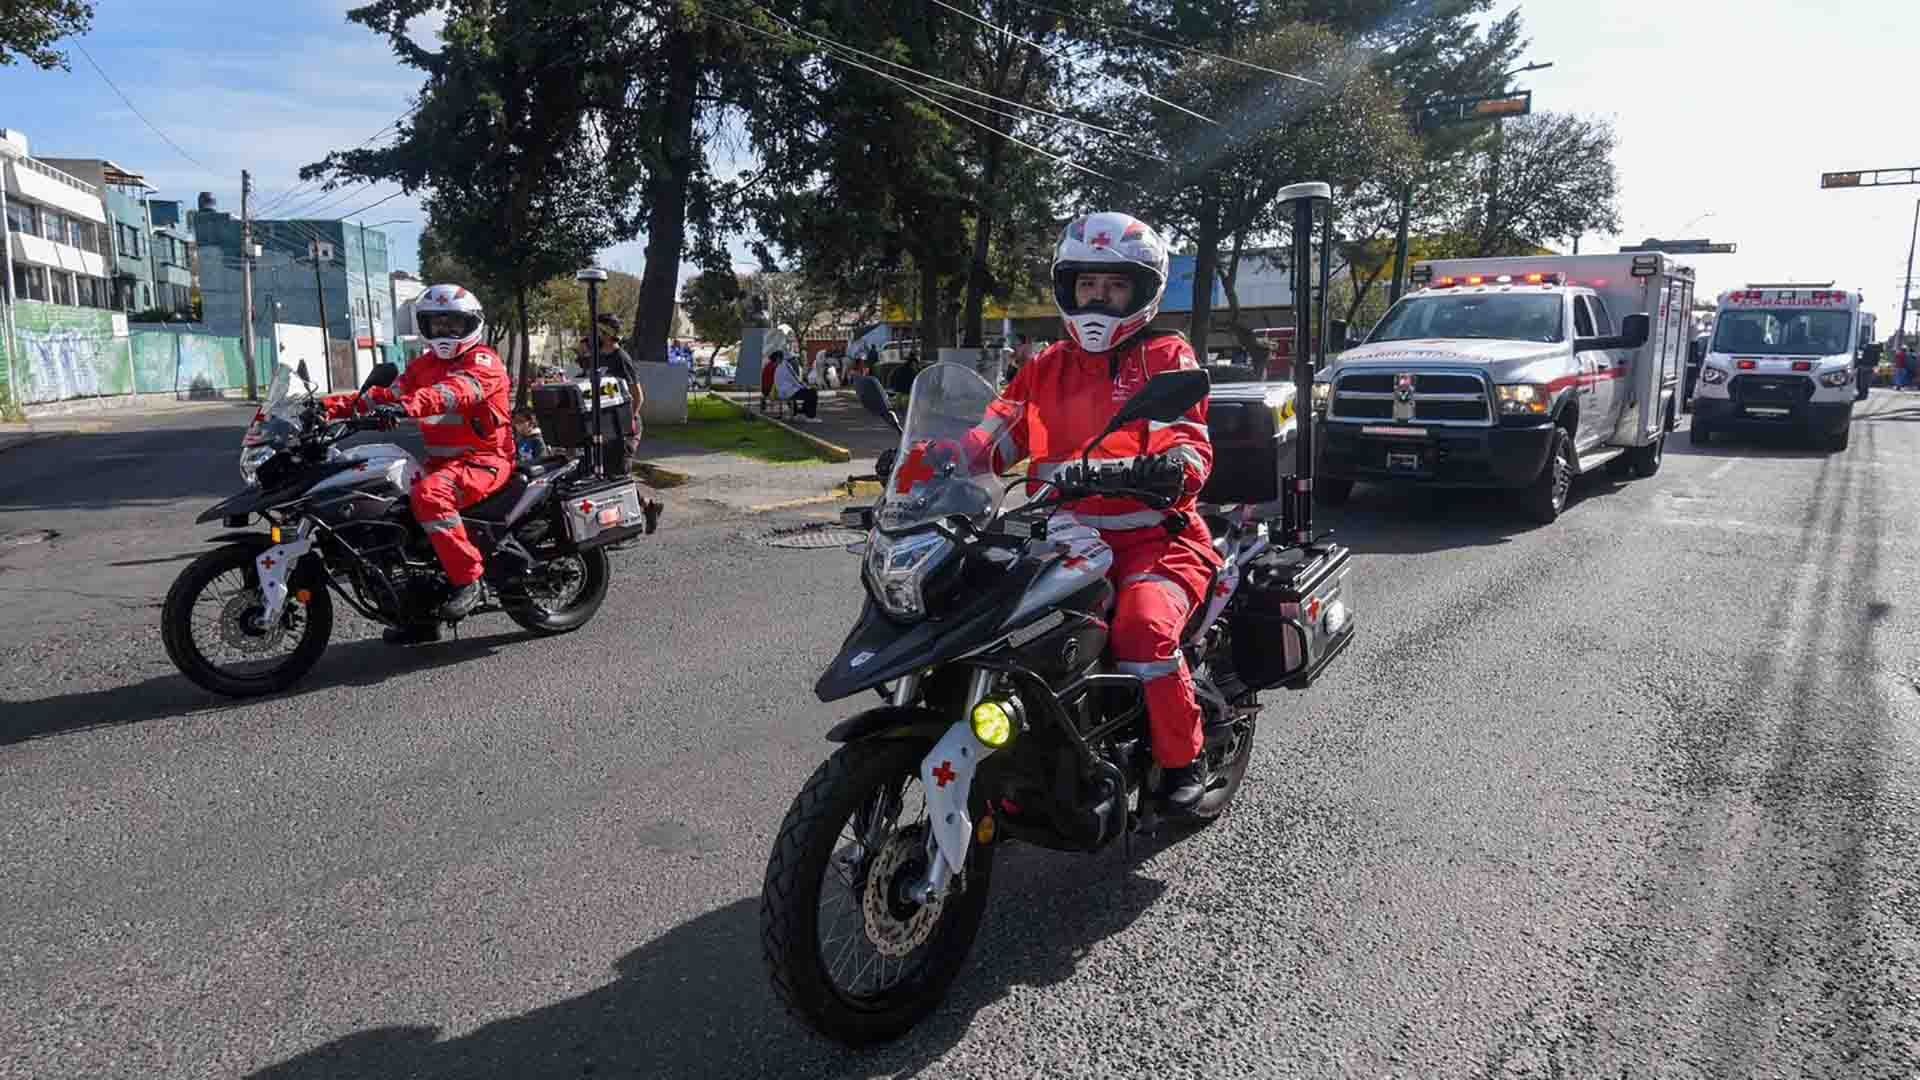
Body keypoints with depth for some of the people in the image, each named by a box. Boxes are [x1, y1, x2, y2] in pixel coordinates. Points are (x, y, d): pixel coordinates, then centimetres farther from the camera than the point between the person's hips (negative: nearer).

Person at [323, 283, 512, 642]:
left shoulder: (483, 361, -9)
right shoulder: (423, 365, 18)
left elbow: (458, 390, -30)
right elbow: (390, 394, 12)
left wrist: (409, 406, -46)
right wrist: (336, 405, -2)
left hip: (485, 461, -9)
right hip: (441, 462, 9)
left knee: (429, 494, -33)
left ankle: (469, 580, -26)